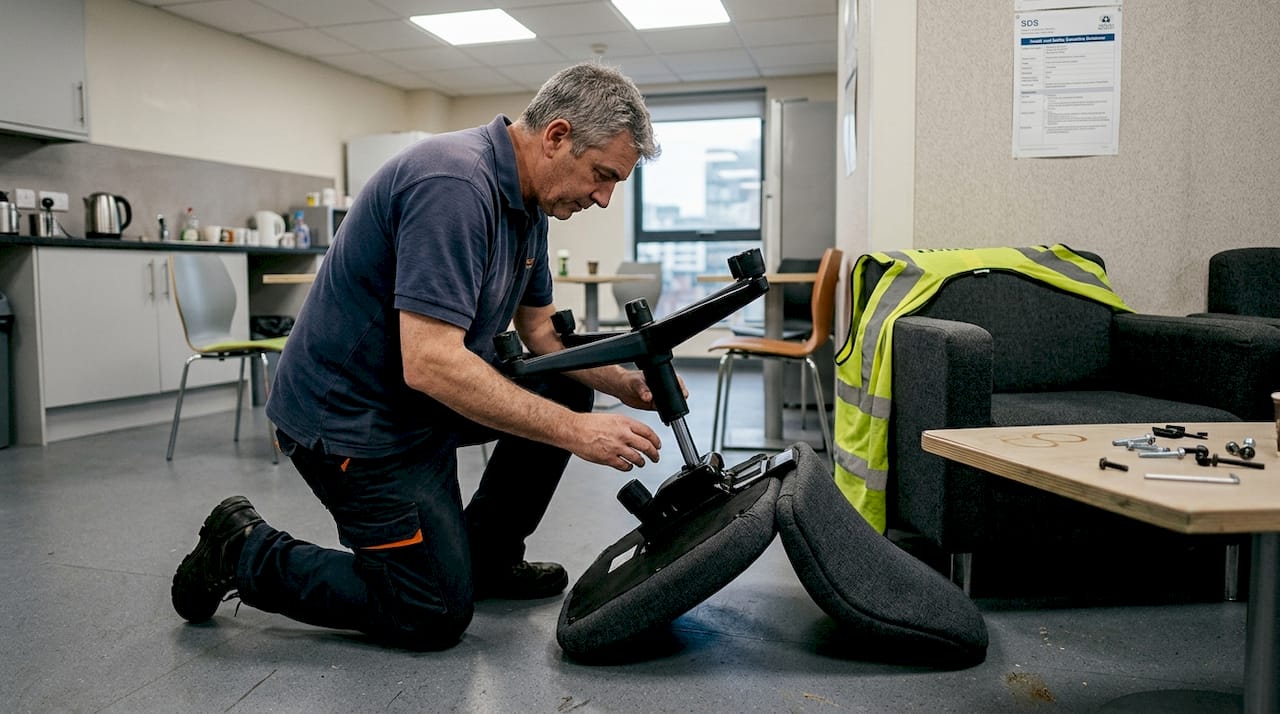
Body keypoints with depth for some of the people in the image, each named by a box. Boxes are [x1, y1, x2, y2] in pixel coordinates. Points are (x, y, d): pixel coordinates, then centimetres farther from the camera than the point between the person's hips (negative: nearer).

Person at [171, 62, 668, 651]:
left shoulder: (526, 203, 3)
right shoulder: (454, 185, -28)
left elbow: (540, 329, 11)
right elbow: (430, 364, -34)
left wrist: (623, 383, -4)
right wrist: (574, 432, -30)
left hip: (418, 399, 10)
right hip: (349, 420, -9)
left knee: (567, 388, 6)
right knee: (436, 616, -4)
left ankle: (487, 557, 19)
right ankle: (244, 552, 11)